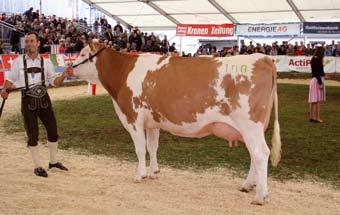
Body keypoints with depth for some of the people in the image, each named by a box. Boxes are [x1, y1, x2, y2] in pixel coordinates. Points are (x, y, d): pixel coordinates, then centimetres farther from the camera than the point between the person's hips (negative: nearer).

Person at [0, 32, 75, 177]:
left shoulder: (45, 62, 3)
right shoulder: (18, 62, -1)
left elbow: (54, 81, 2)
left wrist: (64, 75, -16)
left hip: (43, 98, 3)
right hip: (28, 100, -2)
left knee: (53, 130, 9)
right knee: (33, 134, 3)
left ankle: (53, 161, 29)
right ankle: (37, 166, 19)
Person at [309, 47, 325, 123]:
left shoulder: (314, 59, 12)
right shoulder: (317, 60, -16)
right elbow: (317, 72, -20)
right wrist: (320, 83, -20)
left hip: (314, 80, 10)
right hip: (317, 80, -10)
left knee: (313, 100, 12)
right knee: (317, 100, -6)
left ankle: (312, 117, 17)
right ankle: (317, 118, -3)